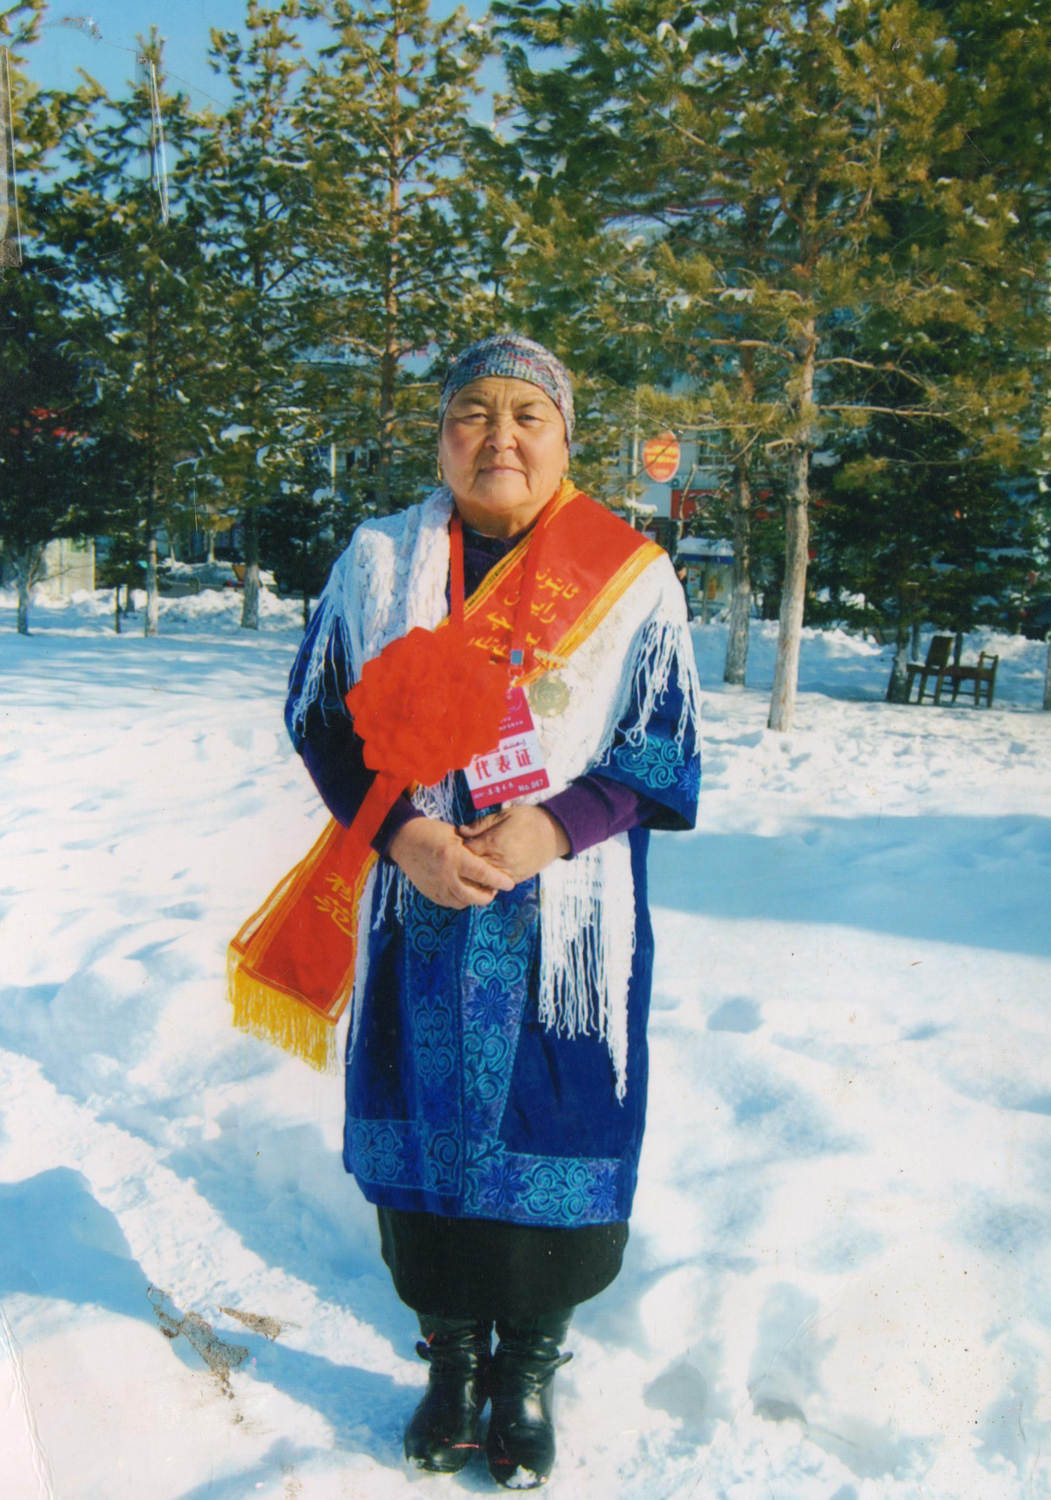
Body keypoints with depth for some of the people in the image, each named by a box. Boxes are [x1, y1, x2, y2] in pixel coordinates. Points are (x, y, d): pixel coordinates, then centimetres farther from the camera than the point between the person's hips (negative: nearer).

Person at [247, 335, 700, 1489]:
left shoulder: (632, 576, 0)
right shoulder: (377, 562, 5)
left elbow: (663, 753, 0)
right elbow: (319, 716, 4)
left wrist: (556, 826, -17)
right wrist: (401, 833, -11)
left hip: (566, 921, -1)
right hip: (419, 916, 2)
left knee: (550, 1136, 5)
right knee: (424, 1129, 9)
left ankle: (530, 1369, 30)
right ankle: (451, 1358, 33)